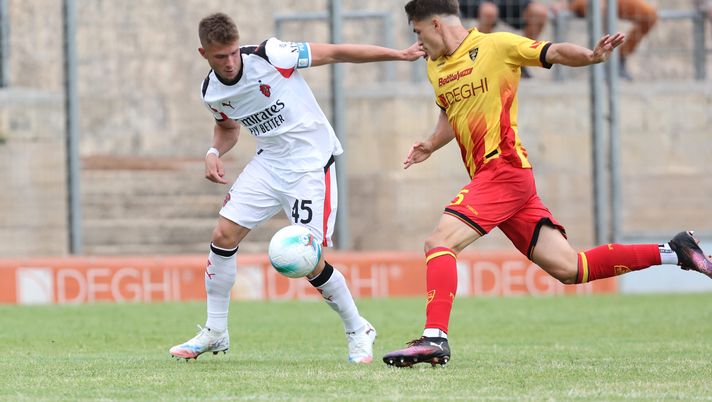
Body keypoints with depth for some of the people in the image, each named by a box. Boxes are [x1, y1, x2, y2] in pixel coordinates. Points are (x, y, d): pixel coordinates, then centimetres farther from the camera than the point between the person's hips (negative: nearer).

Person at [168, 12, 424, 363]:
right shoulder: (211, 92, -2)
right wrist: (214, 152, -3)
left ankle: (358, 331, 12)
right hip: (268, 163, 6)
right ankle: (215, 332, 11)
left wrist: (400, 55, -14)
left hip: (311, 163, -6)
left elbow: (335, 53, -14)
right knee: (223, 235, -5)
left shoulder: (270, 57, -21)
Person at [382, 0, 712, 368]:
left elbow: (554, 53, -8)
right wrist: (431, 145, 14)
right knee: (568, 269, 6)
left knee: (439, 241, -19)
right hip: (488, 176, 8)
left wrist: (591, 56, -28)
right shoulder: (435, 68, 18)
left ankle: (435, 337, -26)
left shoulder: (496, 45, -4)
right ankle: (673, 252, 15)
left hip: (504, 168, -8)